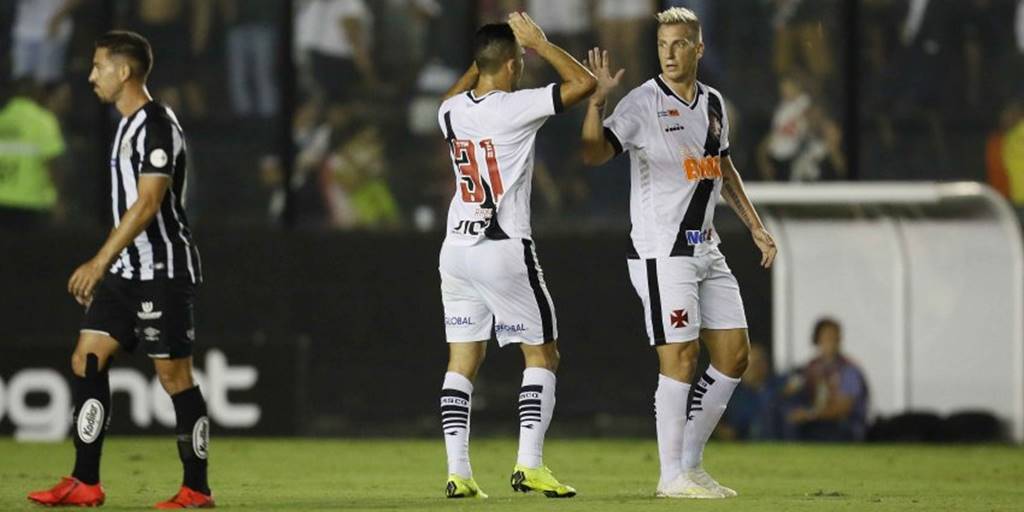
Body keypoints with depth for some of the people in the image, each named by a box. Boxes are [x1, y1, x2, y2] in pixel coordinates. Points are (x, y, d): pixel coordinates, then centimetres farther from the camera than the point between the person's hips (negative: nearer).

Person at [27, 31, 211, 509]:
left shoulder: (157, 125, -15)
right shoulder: (129, 126, 16)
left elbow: (147, 205, -22)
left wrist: (100, 261, -24)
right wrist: (102, 267, 22)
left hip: (163, 271, -10)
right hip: (128, 271, 10)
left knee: (174, 375, -4)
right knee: (86, 360, 2)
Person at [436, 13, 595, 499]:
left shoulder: (451, 112, 4)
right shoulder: (515, 108, -15)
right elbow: (585, 81, -10)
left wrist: (484, 55, 28)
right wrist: (538, 42, -2)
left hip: (456, 251, 6)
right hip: (505, 251, -6)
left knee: (462, 360, 8)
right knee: (542, 353, 5)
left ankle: (457, 471, 2)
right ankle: (529, 464, -5)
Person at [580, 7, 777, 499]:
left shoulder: (713, 103, 12)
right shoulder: (643, 103, -9)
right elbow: (593, 153, -21)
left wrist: (755, 226, 24)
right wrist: (597, 101, -36)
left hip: (707, 250, 7)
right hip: (662, 251, -7)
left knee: (734, 356, 7)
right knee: (680, 361, -9)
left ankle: (690, 463, 17)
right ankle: (671, 476, -1)